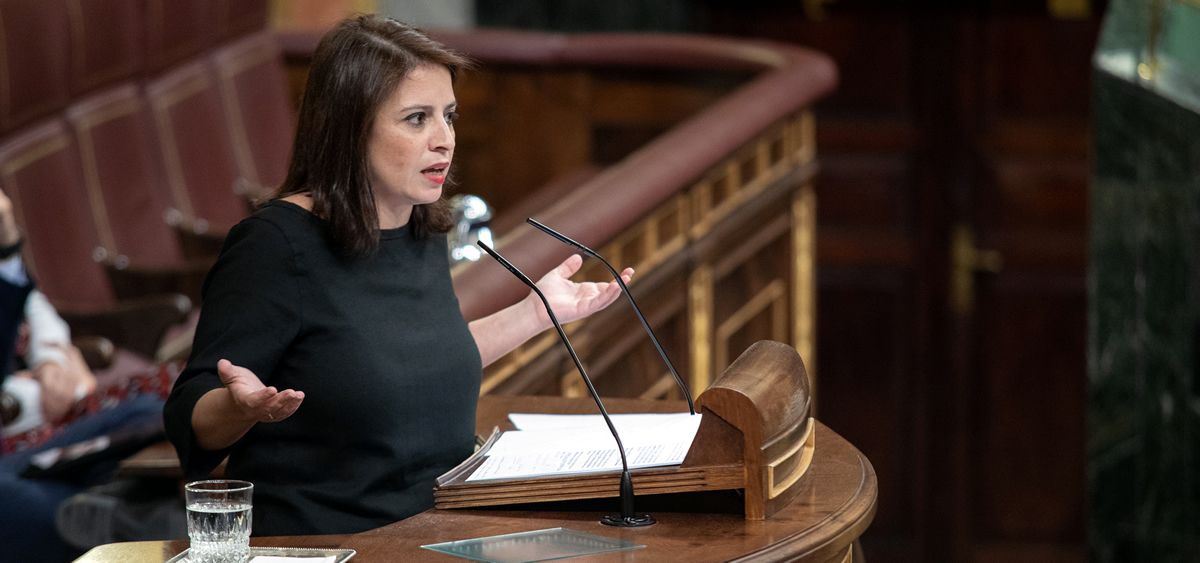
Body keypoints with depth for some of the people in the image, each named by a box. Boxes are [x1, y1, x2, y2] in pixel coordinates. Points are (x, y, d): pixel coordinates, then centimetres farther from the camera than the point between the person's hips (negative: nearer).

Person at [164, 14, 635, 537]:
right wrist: (243, 405, -32)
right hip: (321, 548, -8)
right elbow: (191, 420, -11)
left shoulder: (421, 232, 10)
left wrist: (535, 312, 22)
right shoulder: (277, 244, -13)